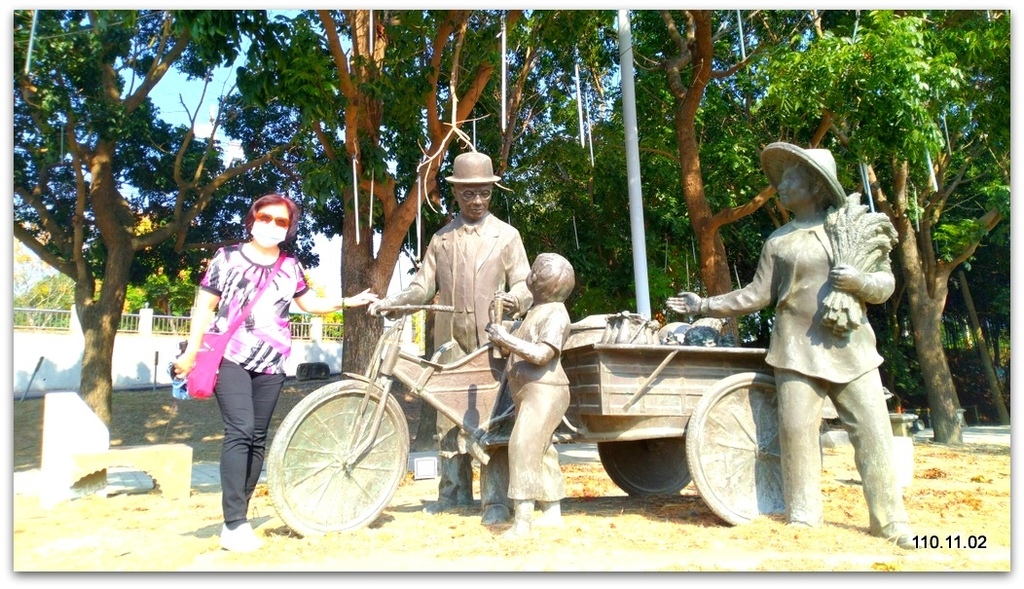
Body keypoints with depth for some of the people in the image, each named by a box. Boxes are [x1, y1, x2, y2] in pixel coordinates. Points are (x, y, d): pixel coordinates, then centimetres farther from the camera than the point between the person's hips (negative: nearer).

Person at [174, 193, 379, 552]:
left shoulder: (290, 266, 10)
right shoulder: (228, 257, 1)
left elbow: (310, 303, 16)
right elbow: (205, 307, 2)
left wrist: (348, 302, 1)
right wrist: (190, 353, -2)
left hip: (270, 364, 4)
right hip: (229, 358, -4)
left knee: (257, 438, 4)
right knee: (240, 431, -19)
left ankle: (237, 520, 14)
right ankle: (235, 525, -18)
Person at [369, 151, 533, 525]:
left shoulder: (506, 235, 10)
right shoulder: (441, 239, 17)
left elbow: (524, 284, 2)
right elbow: (422, 287, 12)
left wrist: (514, 300, -21)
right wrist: (388, 302, -5)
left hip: (492, 341, -3)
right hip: (450, 341, 3)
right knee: (449, 418, 5)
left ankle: (496, 501, 1)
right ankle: (453, 492, 17)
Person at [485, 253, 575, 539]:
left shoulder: (556, 315, -15)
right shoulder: (537, 310, 17)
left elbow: (542, 354, -26)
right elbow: (520, 347, 20)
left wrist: (505, 338, -23)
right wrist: (501, 338, 1)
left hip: (544, 391, -11)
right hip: (528, 392, 11)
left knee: (524, 447, -19)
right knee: (540, 451, 15)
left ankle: (522, 520, -19)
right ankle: (552, 513, 25)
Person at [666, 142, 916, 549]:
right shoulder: (778, 241, 9)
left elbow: (886, 282, 7)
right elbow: (757, 295, 8)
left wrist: (860, 281, -14)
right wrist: (705, 306, 3)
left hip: (851, 348, 0)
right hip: (797, 350, 0)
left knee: (873, 433, 0)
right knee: (796, 432, -2)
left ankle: (889, 521, 10)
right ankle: (802, 518, 8)